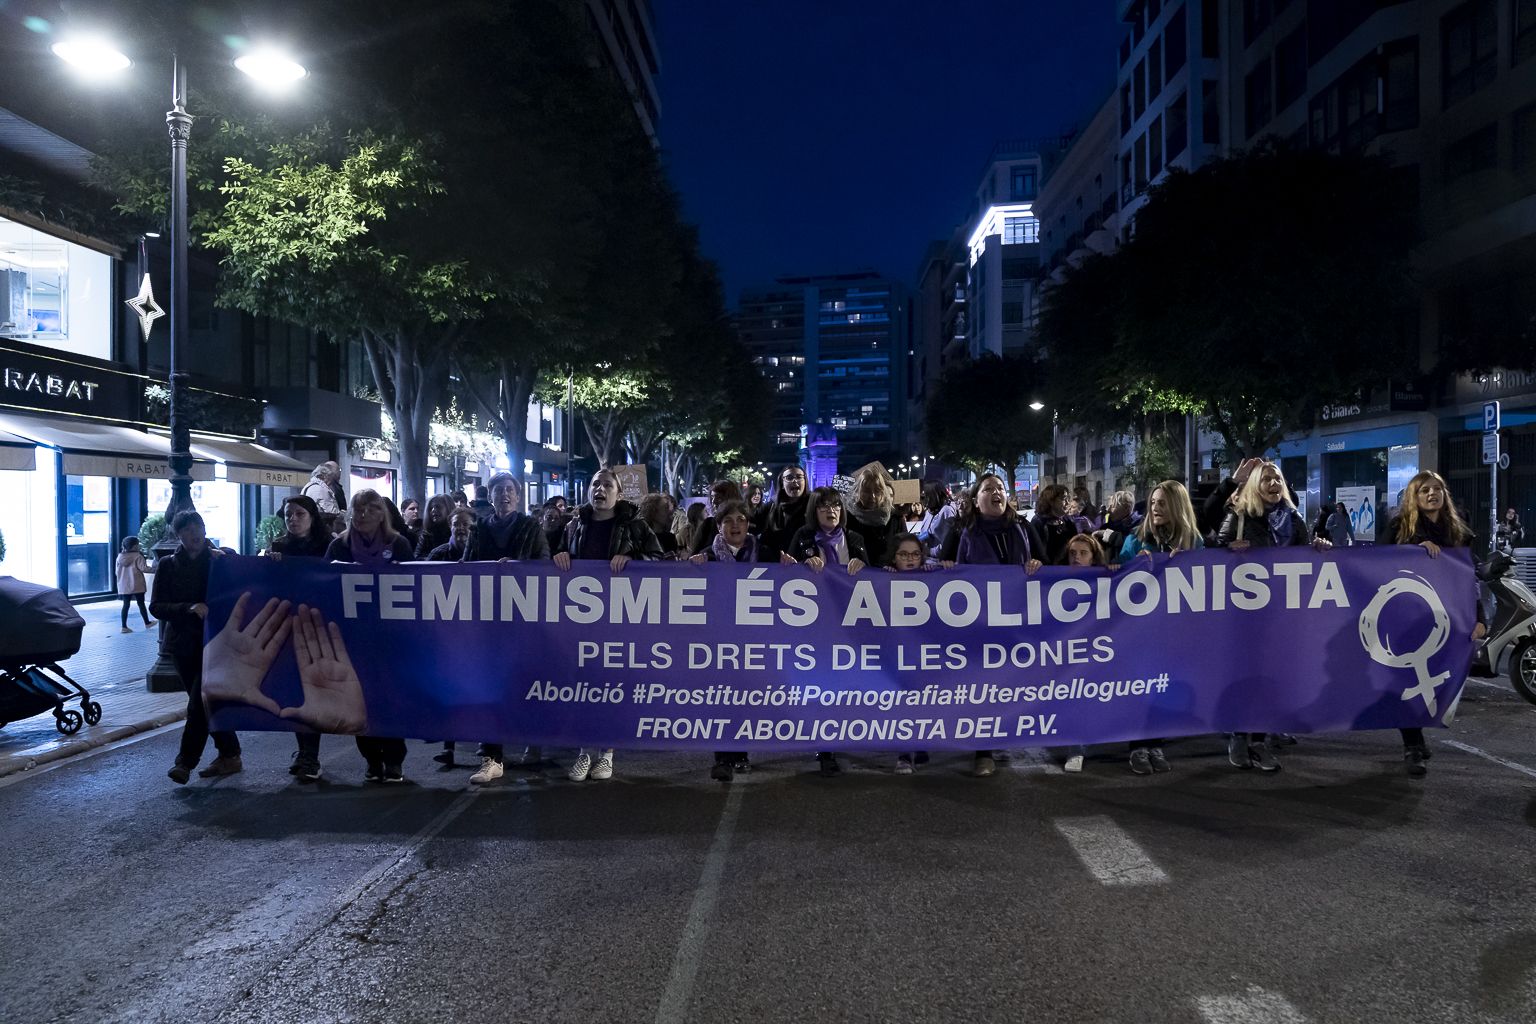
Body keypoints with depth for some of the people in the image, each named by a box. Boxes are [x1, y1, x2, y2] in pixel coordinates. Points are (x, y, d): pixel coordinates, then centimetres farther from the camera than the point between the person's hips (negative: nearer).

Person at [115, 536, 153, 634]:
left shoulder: (120, 556, 6)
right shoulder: (137, 556, -13)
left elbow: (117, 572, 12)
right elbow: (143, 568, -17)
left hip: (124, 586, 5)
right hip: (136, 585, -5)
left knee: (126, 605, 6)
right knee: (141, 604, 7)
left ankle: (124, 626, 2)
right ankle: (147, 623, 20)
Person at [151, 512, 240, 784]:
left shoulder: (221, 560, 0)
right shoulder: (168, 566, 4)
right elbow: (156, 606, -2)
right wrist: (189, 608, -19)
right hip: (182, 642, 3)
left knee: (198, 702, -11)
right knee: (206, 702, 10)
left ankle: (185, 762, -4)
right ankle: (230, 756, 22)